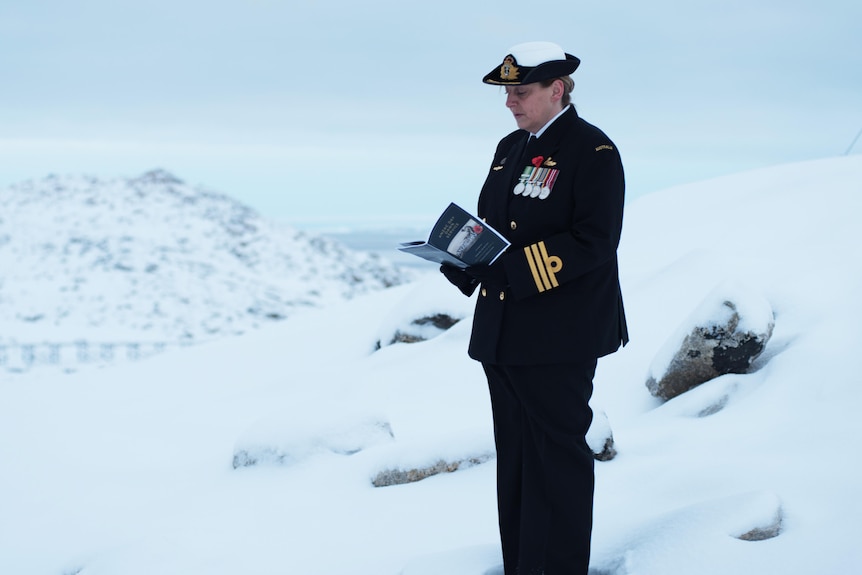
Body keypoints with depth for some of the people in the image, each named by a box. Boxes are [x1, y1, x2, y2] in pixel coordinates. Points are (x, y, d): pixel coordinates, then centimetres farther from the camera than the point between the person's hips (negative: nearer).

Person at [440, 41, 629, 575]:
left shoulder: (593, 151, -10)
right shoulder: (510, 149, 16)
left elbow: (593, 243, -17)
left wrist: (516, 265, -24)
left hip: (559, 335, -8)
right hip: (503, 330, 8)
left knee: (557, 451, -1)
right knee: (514, 454, 14)